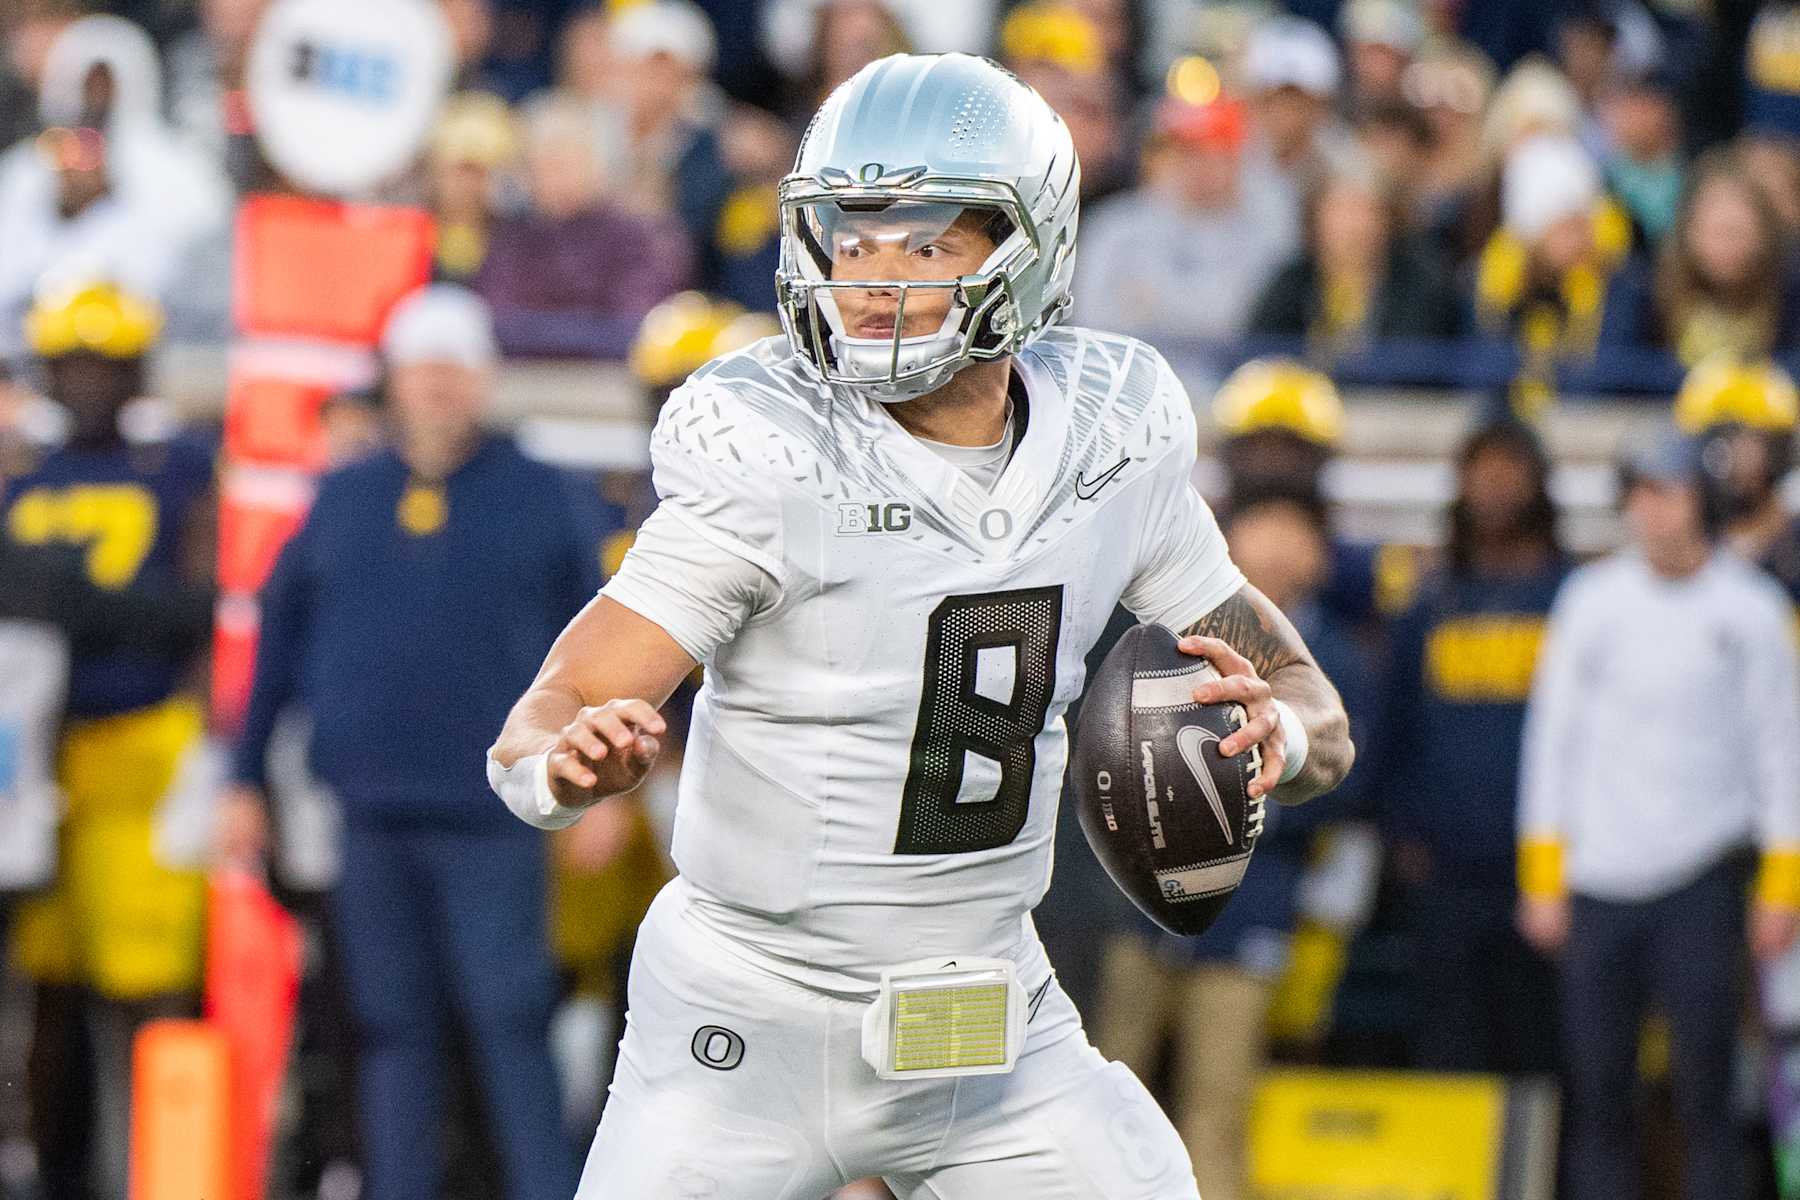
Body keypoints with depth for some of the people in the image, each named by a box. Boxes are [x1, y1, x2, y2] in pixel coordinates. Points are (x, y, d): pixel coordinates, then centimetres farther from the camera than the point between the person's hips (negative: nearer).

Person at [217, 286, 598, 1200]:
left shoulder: (539, 499, 5)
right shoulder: (344, 501, 11)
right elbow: (279, 641, 14)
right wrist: (246, 778, 11)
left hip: (491, 814, -3)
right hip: (374, 808, 3)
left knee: (509, 1021, -7)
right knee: (393, 1025, 5)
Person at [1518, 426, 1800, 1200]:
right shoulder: (1591, 600, 8)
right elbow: (1553, 738, 11)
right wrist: (1542, 881, 6)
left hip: (1701, 875, -2)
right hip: (1598, 878, 2)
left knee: (1702, 1083, -7)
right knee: (1596, 1086, 0)